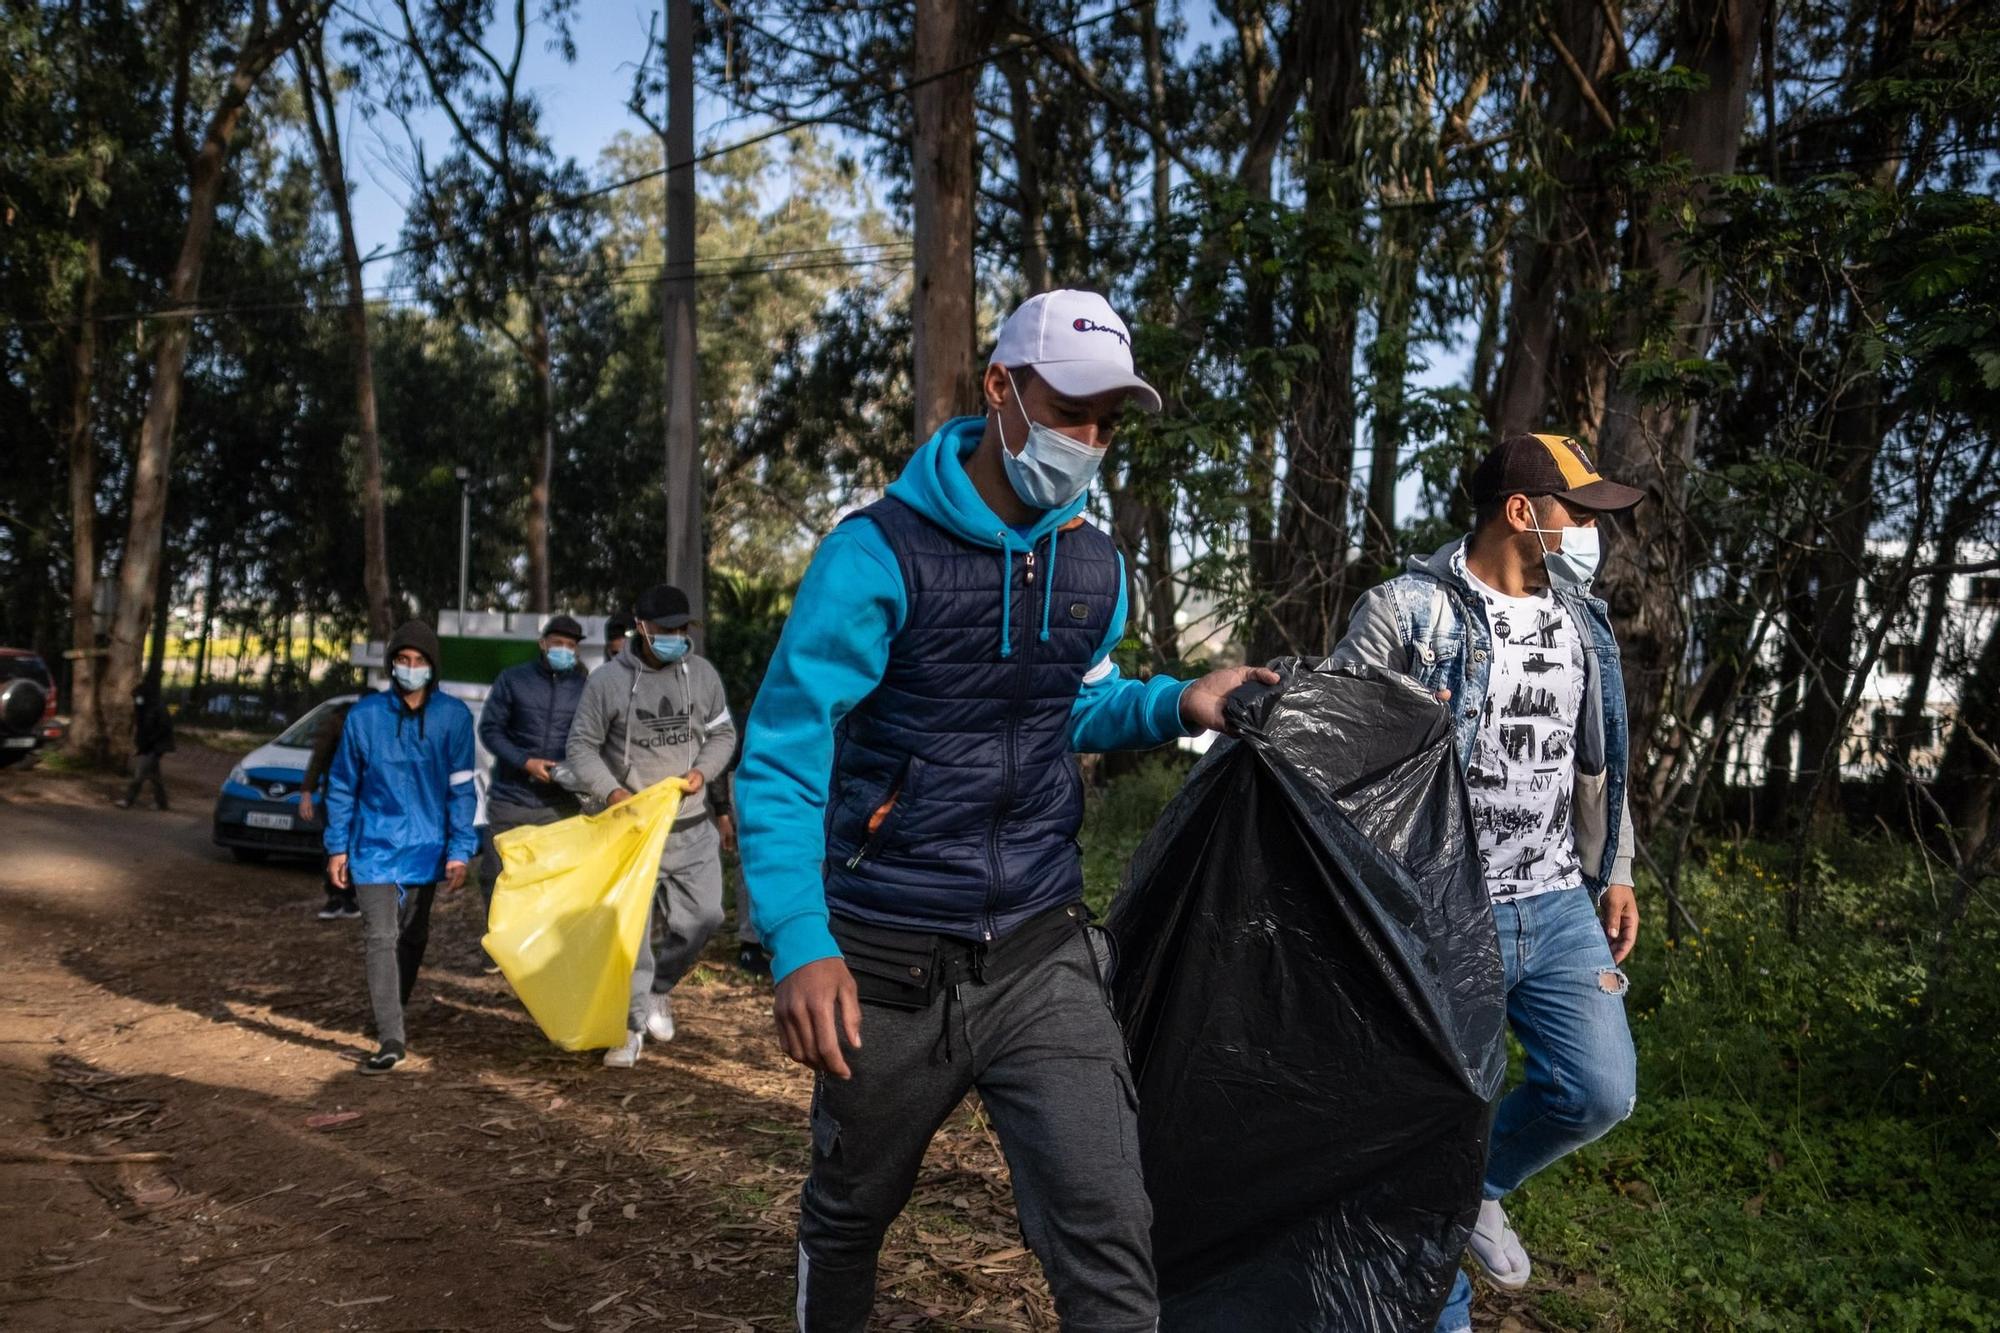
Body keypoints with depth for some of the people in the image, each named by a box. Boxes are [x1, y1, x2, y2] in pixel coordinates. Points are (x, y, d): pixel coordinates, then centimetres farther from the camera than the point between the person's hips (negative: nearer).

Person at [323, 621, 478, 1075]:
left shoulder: (453, 716, -5)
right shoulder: (364, 715, -5)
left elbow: (461, 788, -3)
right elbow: (342, 785, 4)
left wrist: (459, 851, -7)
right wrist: (337, 847, 3)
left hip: (426, 847, 2)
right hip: (375, 846, -2)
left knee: (413, 937, 16)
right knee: (381, 938, -10)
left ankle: (393, 1014, 37)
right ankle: (391, 1039, -11)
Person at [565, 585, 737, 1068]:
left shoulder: (703, 673, 1)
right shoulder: (607, 679, -8)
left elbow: (723, 733, 11)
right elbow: (582, 746, -1)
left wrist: (704, 771, -8)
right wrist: (610, 791, -17)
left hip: (691, 826, 3)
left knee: (704, 913, 4)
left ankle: (660, 986, 31)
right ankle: (633, 1026, 14)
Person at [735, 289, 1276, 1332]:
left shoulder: (1096, 569, 4)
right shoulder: (879, 554, -15)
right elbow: (780, 755, -17)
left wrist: (1176, 705, 1)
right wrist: (801, 944, -29)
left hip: (1042, 957, 3)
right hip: (887, 966, -3)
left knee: (1107, 1239, -9)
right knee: (848, 1217, 19)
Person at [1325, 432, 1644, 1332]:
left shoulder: (1582, 621, 10)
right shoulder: (1404, 612, -11)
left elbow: (1599, 761, 18)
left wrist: (1615, 872, 17)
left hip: (1560, 908, 6)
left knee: (1600, 1090, 2)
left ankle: (1481, 1188, 34)